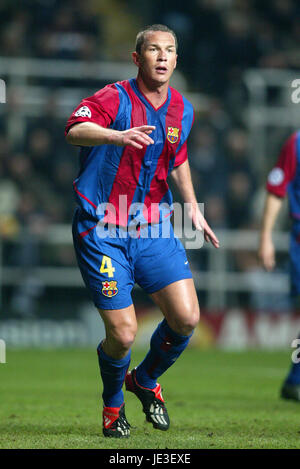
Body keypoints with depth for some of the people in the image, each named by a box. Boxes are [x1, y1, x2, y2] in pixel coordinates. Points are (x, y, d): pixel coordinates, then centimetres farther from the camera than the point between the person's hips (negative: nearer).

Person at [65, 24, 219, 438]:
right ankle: (112, 405, 23)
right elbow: (75, 130, -34)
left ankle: (145, 380, 22)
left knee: (186, 317, -9)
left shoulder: (182, 110, 7)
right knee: (122, 334, -9)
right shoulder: (115, 98, -14)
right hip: (102, 230, -5)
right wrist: (117, 136, -53)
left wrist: (193, 208, 22)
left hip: (154, 228, 5)